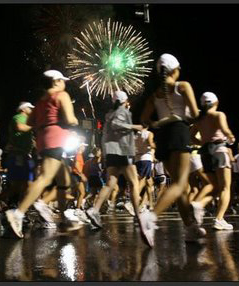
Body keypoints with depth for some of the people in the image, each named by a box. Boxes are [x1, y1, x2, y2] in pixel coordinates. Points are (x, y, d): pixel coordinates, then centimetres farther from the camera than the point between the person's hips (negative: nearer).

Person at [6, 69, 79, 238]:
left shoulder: (42, 100, 22)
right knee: (45, 177, -21)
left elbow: (30, 121, 17)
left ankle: (64, 219, 16)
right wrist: (75, 121, 10)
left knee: (64, 181, 15)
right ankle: (19, 213, -33)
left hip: (43, 140, 9)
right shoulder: (62, 95, 0)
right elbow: (69, 119, -11)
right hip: (55, 139, -9)